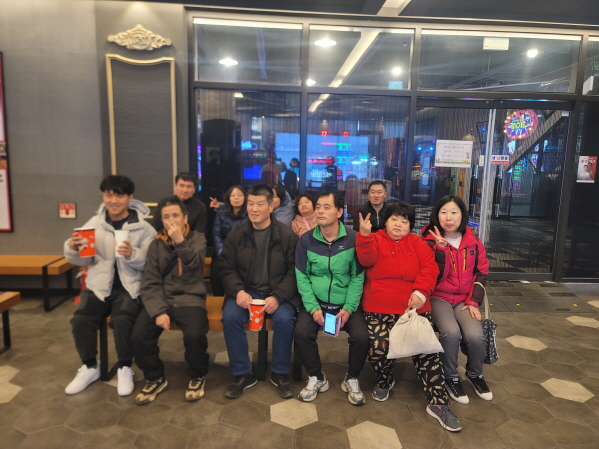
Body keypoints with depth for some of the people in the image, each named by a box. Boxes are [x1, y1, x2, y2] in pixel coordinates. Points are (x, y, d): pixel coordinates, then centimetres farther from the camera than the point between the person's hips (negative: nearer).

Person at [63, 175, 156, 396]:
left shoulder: (143, 227, -4)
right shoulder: (94, 223, 6)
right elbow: (84, 259, 8)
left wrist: (133, 254, -30)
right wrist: (73, 248, -14)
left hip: (129, 287, -3)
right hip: (99, 285, 4)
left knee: (123, 321, -27)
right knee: (80, 319, -18)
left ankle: (125, 368, 0)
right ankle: (90, 367, 10)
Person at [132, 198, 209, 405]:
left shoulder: (197, 238, 5)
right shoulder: (156, 245, 8)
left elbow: (194, 263, -14)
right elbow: (150, 283, 0)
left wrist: (180, 242, -26)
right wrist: (158, 311, -14)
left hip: (189, 298, -2)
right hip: (161, 298, 3)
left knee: (195, 335, -29)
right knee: (139, 336, -21)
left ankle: (198, 376, 3)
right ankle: (155, 378, 8)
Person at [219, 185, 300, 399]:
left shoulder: (287, 235, -4)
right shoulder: (236, 235, 2)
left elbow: (294, 271, -6)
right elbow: (227, 268, 3)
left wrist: (277, 296, -20)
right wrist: (238, 291, -16)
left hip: (277, 292, -2)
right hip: (246, 291, 2)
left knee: (284, 319, -30)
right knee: (230, 317, -26)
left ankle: (280, 373, -3)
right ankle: (242, 374, -5)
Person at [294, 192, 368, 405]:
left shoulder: (353, 238, -7)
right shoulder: (306, 240, -3)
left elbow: (358, 277, -6)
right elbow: (302, 277, -3)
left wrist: (349, 308, -15)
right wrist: (313, 307, -14)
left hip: (346, 303, -1)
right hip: (316, 302, 1)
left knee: (361, 337, -21)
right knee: (302, 333, -23)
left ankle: (352, 379, 11)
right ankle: (316, 378, 6)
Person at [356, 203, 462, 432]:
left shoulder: (416, 243, 14)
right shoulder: (375, 240, 7)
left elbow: (429, 267, 1)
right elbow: (367, 259, -15)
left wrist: (420, 292, -14)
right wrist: (364, 234, -31)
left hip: (415, 307, 2)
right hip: (379, 310, -2)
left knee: (426, 351, -9)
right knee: (378, 349, -16)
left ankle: (438, 403, 6)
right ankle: (384, 381, 18)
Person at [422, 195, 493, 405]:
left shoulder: (473, 242, 3)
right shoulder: (430, 241, -6)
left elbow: (482, 273, 7)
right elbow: (434, 277, -14)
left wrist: (474, 301, -4)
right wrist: (442, 248, -25)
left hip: (464, 298, 3)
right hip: (438, 297, -2)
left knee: (475, 336, -22)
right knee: (451, 333, -29)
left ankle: (475, 374, 12)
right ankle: (451, 378, -1)